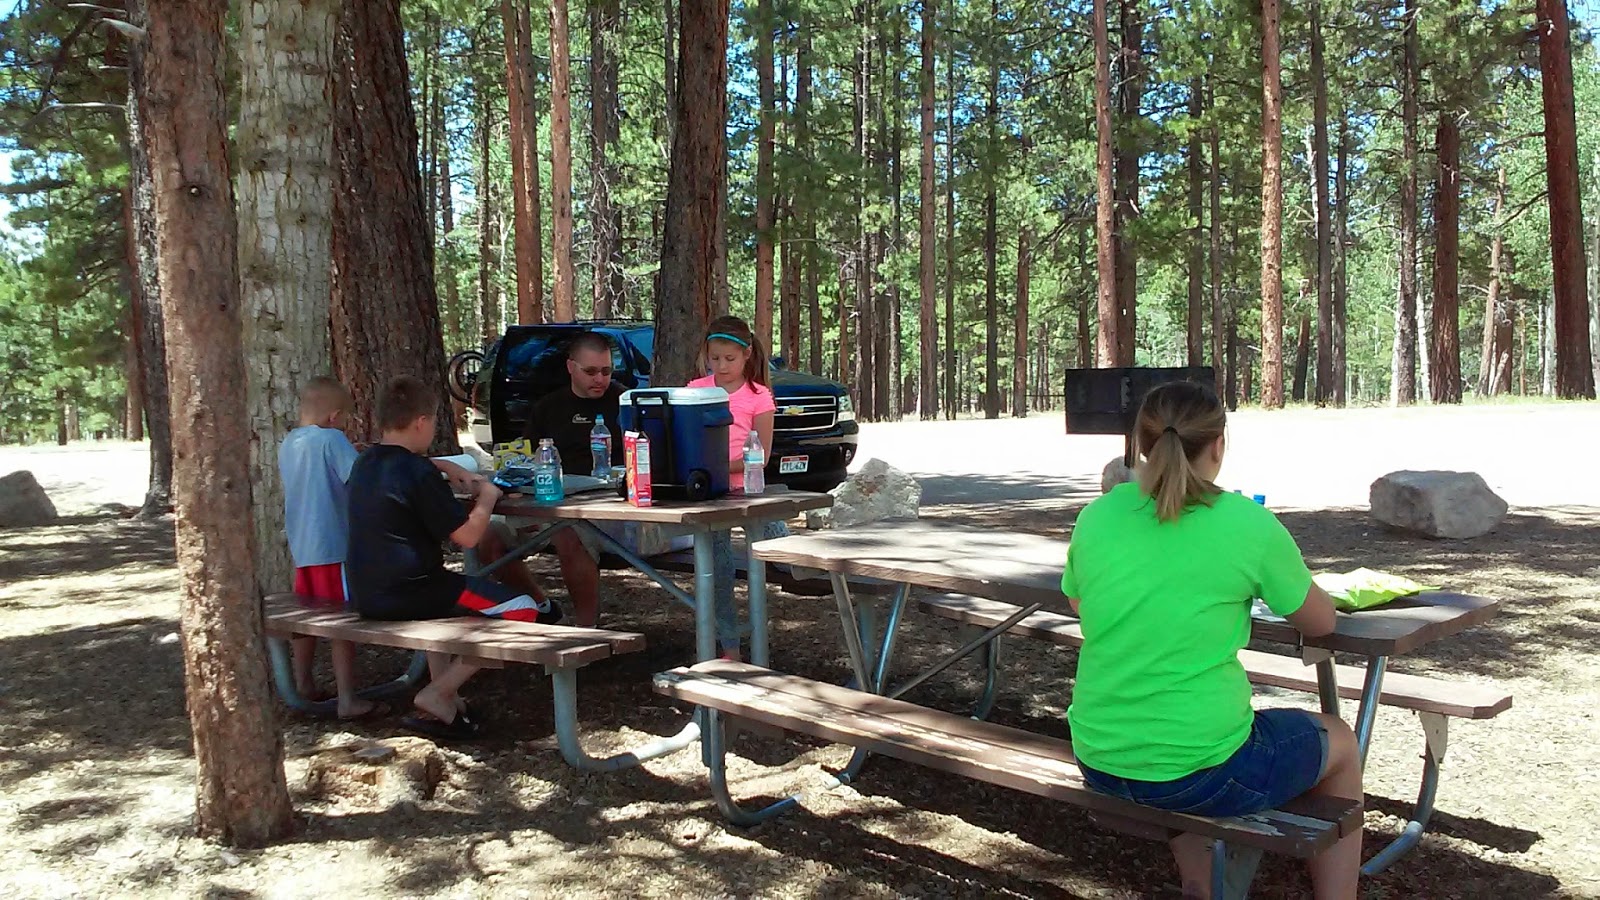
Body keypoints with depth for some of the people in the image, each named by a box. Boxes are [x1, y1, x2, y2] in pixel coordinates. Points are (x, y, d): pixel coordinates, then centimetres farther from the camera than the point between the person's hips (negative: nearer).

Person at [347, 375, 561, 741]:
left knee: (440, 588, 40)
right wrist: (486, 498, 1)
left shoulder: (364, 464, 9)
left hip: (366, 596, 9)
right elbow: (467, 536, -16)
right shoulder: (419, 473, -17)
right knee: (521, 609, -5)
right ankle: (437, 695, -4)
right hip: (407, 594, -9)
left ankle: (443, 688, 29)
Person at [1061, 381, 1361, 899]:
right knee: (1339, 742, 25)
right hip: (1199, 771, -4)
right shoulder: (1249, 525, -14)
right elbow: (1321, 622, 3)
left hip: (1100, 765, 5)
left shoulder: (1096, 517, -3)